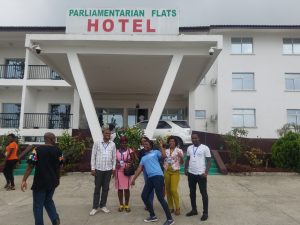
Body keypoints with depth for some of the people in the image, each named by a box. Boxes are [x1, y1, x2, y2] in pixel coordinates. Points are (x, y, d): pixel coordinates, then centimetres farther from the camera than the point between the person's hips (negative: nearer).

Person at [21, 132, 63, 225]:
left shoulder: (37, 150, -10)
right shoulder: (58, 151, 0)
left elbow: (30, 166, -14)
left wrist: (24, 180, -9)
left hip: (40, 182, -4)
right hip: (53, 181, 4)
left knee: (38, 205, 9)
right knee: (48, 201, 23)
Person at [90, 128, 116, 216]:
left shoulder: (113, 144, 3)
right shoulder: (97, 143, -3)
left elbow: (114, 157, 6)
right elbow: (93, 156, -2)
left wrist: (114, 167, 2)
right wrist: (92, 168, -5)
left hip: (108, 169, 2)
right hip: (98, 169, -2)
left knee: (106, 188, 10)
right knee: (97, 188, 6)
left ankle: (103, 206, 23)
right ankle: (95, 207, 16)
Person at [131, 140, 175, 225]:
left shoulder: (156, 152, 10)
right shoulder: (143, 158, 26)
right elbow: (139, 169, 23)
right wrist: (133, 179, 18)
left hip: (158, 176, -7)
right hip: (150, 178, 8)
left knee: (160, 197, -10)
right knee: (144, 196, 8)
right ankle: (153, 216, 24)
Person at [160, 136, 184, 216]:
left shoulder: (179, 150, -2)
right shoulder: (166, 150, 8)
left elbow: (181, 163, -4)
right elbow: (164, 156, -13)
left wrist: (181, 157, -24)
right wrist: (161, 147, -10)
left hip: (175, 172, -4)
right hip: (167, 171, 4)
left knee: (173, 190, -10)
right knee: (168, 190, 7)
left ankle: (177, 208, 6)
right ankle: (170, 207, 20)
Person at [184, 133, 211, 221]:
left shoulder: (205, 148, -7)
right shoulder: (189, 148, 7)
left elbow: (208, 161, -6)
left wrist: (206, 172, -15)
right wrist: (186, 169, 3)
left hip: (201, 174, -5)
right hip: (191, 174, 5)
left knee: (203, 193, 5)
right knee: (192, 192, 14)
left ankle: (205, 213, 15)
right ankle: (194, 210, 29)